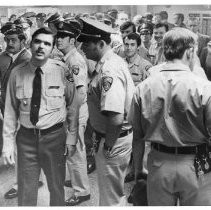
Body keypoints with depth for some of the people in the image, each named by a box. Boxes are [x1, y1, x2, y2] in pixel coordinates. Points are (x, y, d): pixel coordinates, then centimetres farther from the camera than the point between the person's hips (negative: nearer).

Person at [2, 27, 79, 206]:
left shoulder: (62, 71, -9)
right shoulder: (17, 73, -5)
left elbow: (73, 106, -2)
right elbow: (10, 110, -1)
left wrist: (71, 138, -2)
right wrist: (8, 143, -1)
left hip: (54, 136, -1)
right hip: (26, 137, 1)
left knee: (56, 186, 17)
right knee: (26, 189, 14)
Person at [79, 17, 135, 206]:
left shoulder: (109, 72, -27)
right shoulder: (117, 61, 5)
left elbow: (116, 118, -36)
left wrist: (108, 145, -20)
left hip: (113, 140, -10)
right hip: (124, 134, 10)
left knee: (110, 198, 9)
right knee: (118, 191, 28)